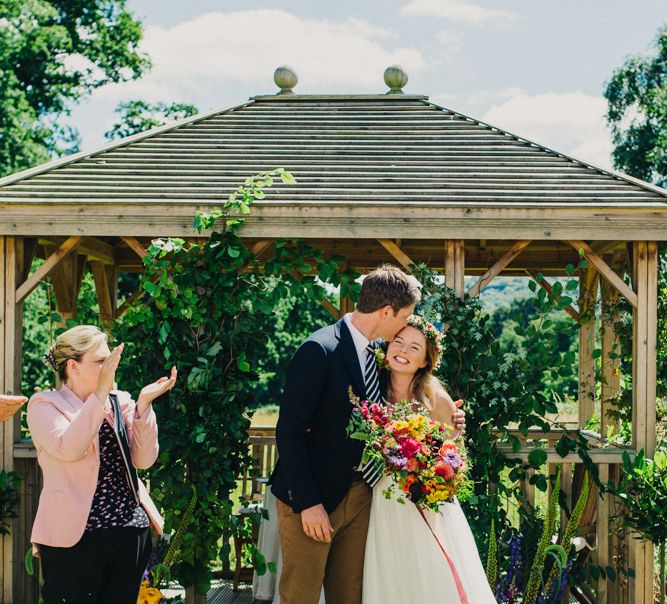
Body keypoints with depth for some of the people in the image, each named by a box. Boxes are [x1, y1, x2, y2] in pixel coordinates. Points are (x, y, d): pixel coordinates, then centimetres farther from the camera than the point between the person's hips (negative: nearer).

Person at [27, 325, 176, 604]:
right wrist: (100, 393, -23)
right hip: (73, 535, -4)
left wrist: (143, 405, -11)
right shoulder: (45, 404, -2)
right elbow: (68, 449, -21)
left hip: (131, 529, 4)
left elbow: (144, 460, 0)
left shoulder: (121, 402, 10)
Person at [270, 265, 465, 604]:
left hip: (359, 496, 7)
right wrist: (308, 503, -19)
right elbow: (289, 431, -17)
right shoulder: (319, 350, -16)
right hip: (313, 499, -7)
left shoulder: (376, 352, 8)